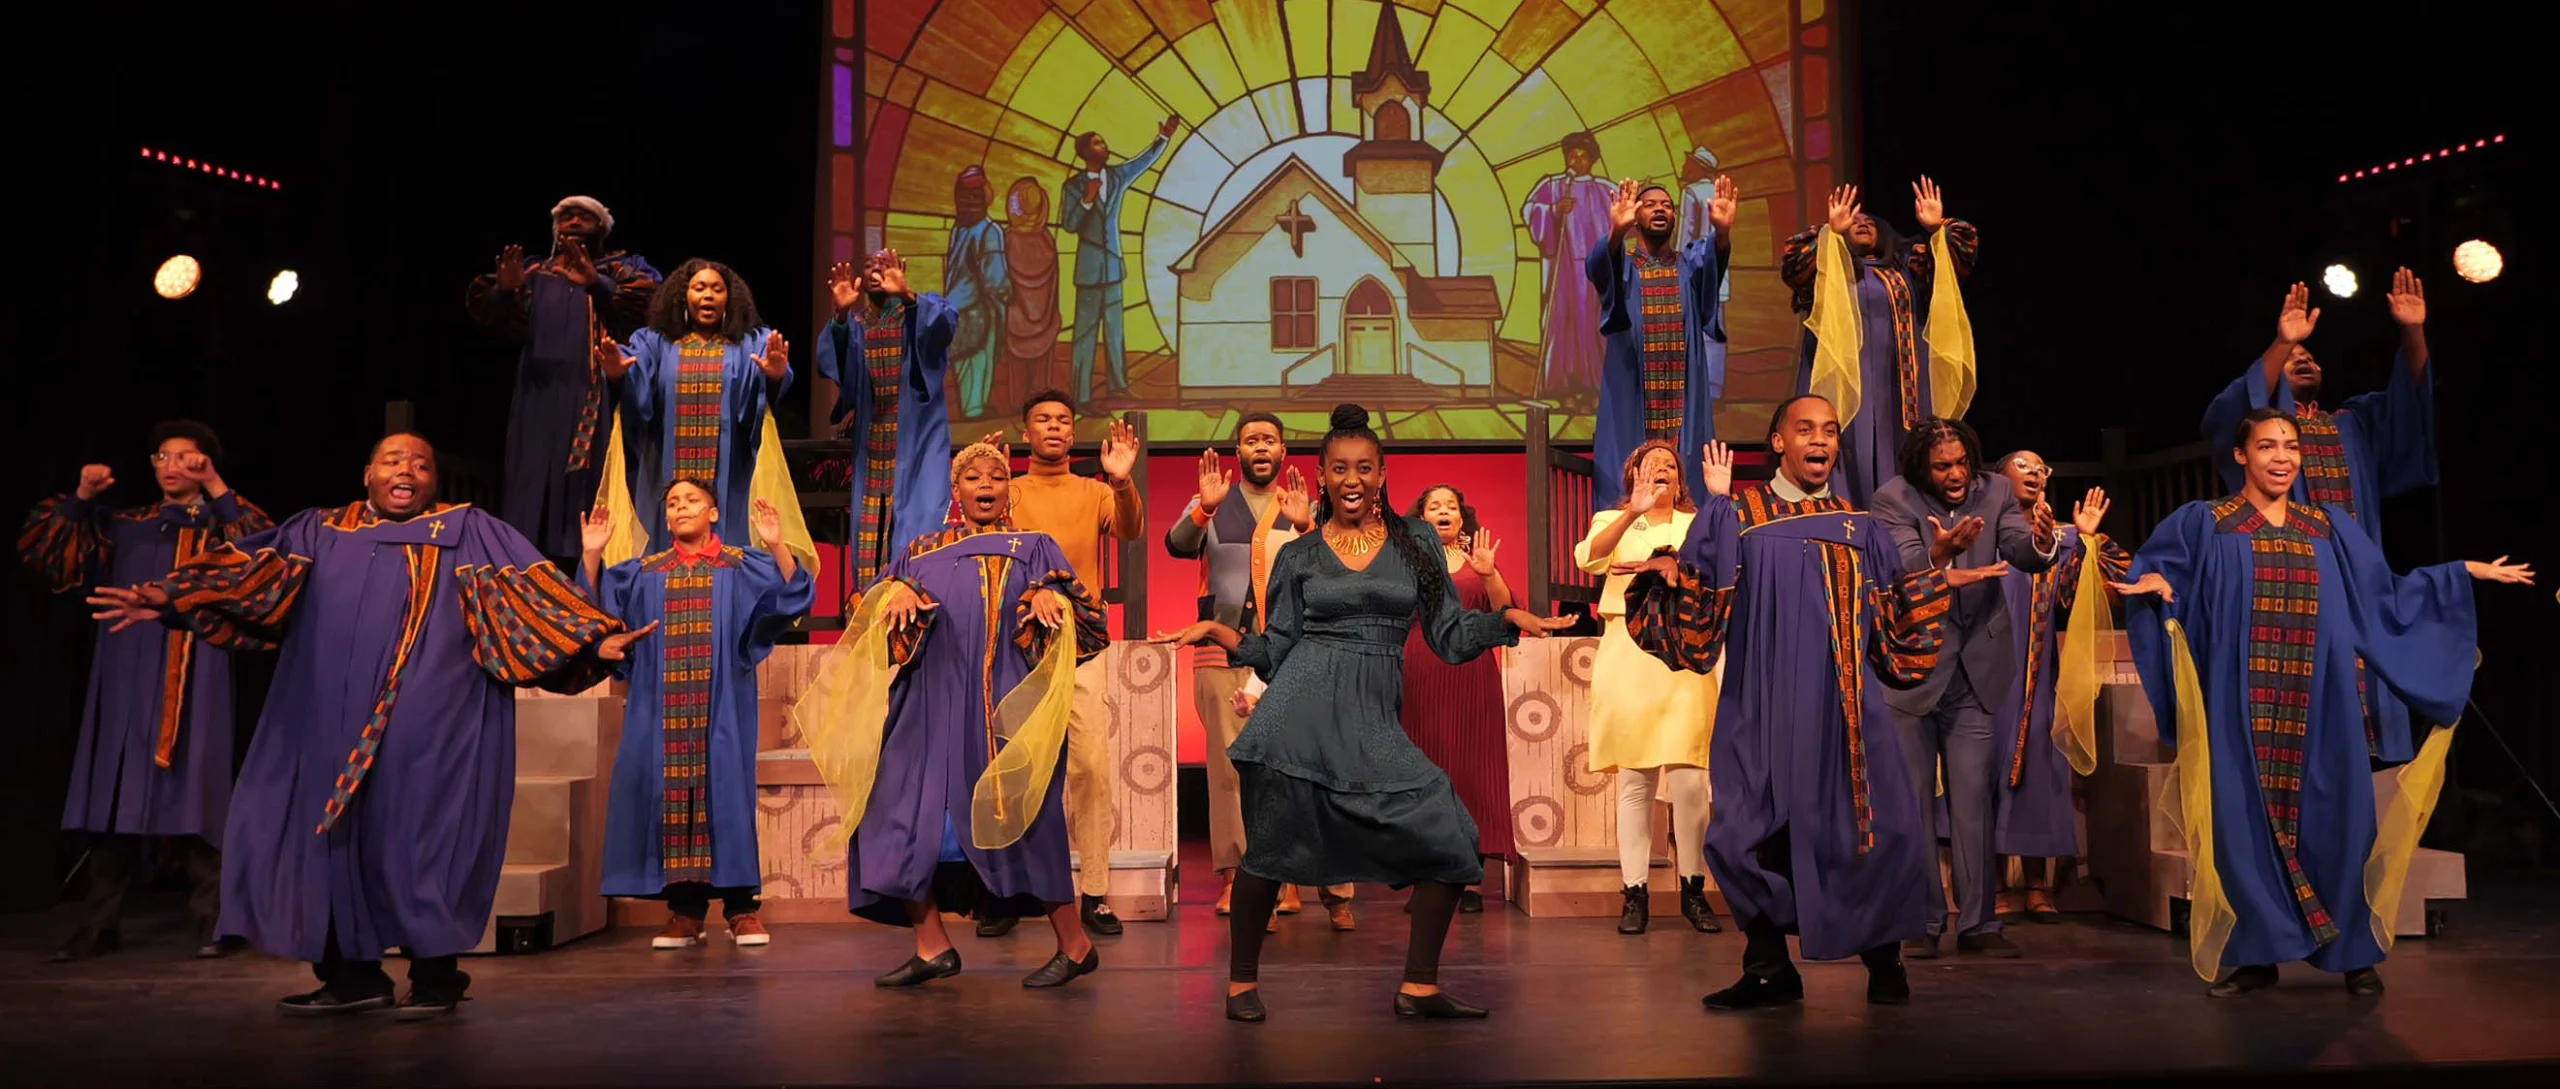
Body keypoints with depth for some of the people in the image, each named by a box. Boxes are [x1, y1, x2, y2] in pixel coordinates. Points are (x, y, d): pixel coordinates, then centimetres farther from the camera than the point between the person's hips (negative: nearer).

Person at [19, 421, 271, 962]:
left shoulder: (221, 526, 8)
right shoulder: (124, 526, 17)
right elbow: (40, 552, 13)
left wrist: (217, 490, -14)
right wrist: (80, 498, 1)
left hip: (192, 682, -3)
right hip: (127, 680, 3)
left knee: (192, 796, -7)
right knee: (116, 797, 3)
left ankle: (211, 921, -3)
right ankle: (101, 924, 9)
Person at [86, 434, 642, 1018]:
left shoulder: (471, 533, 8)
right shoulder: (319, 533, 19)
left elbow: (531, 587, -3)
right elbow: (250, 570, 10)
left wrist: (594, 640, -16)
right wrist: (170, 598, -5)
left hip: (429, 726, -4)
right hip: (332, 723, 4)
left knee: (423, 837, -4)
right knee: (330, 834, 5)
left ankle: (435, 974, 9)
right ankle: (352, 974, 17)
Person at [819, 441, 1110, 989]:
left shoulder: (1034, 548, 13)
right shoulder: (922, 552, 20)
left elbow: (1072, 609, 0)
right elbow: (883, 605, 8)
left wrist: (1049, 597, -22)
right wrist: (897, 592, -14)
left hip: (1004, 704, -3)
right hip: (931, 703, 3)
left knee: (1019, 819, -8)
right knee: (905, 814, -4)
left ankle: (1074, 945, 4)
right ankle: (932, 947, 8)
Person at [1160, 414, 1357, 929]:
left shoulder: (1304, 510, 13)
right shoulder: (1210, 506, 12)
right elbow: (1178, 544, -7)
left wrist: (1304, 527, -23)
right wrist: (1204, 509, -27)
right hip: (1223, 654, 0)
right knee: (1231, 766, -1)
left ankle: (1290, 877, -2)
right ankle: (1233, 877, 3)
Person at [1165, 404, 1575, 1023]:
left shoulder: (1417, 543, 12)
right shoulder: (1299, 556, 10)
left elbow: (1450, 638, 12)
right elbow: (1275, 653, 10)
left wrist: (1508, 620, -3)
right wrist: (1220, 633, -4)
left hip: (1374, 719, 2)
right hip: (1302, 710, -2)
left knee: (1451, 838, -7)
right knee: (1272, 849, -1)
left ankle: (1419, 988, 5)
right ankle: (1242, 981, 21)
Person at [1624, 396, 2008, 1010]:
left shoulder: (1861, 529, 15)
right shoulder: (1739, 518, 7)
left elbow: (1892, 627, 16)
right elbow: (1701, 596, -4)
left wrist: (1942, 582, 9)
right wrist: (1672, 571, -21)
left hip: (1845, 705, 2)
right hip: (1766, 704, -2)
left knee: (1878, 828, -6)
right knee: (1754, 831, -6)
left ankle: (1884, 963, 13)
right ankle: (1769, 968, 7)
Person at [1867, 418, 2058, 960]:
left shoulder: (1995, 491, -2)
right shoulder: (1894, 498, -10)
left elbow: (2022, 552, -14)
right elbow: (1904, 569, -23)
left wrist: (2041, 540, -37)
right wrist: (1940, 553, -44)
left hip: (1974, 669, 2)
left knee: (1974, 801, 6)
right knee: (1913, 802, 4)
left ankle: (1978, 922, 13)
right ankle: (1922, 922, 13)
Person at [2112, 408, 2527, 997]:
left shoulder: (2330, 527, 15)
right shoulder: (2206, 523, 5)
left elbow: (2385, 595, 20)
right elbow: (2154, 571, 0)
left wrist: (2468, 571, 18)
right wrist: (2151, 581, -23)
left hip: (2320, 706, 3)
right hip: (2245, 705, -2)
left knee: (2332, 818, 0)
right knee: (2249, 819, -2)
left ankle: (2355, 952, 11)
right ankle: (2257, 953, 6)